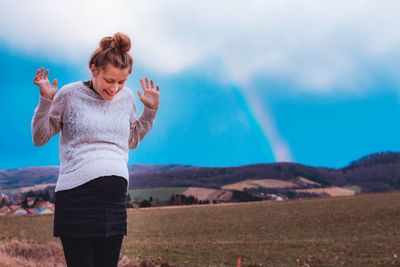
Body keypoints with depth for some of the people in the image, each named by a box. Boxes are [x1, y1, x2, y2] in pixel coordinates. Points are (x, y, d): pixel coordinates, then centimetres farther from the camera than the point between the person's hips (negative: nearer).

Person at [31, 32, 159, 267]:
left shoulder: (127, 97, 11)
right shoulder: (69, 94, -1)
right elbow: (40, 138, 4)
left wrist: (151, 110, 16)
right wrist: (45, 100, -8)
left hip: (116, 197, 4)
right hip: (76, 195, -4)